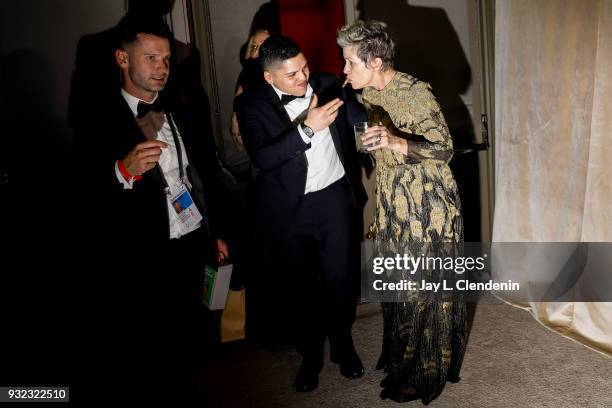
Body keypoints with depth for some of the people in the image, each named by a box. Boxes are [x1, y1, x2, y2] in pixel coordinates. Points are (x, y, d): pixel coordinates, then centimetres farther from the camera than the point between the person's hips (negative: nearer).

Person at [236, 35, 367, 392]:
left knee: (340, 279, 12)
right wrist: (307, 128, -30)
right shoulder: (253, 104, -8)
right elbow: (262, 158, -22)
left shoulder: (328, 85, -1)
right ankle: (311, 355, 35)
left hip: (336, 198, 2)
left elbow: (356, 117, 11)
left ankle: (343, 344, 37)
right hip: (289, 209, -1)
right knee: (300, 285, 13)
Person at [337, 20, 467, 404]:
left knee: (426, 286, 4)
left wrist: (395, 142, -37)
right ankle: (401, 356, 37)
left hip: (427, 206, -7)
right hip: (393, 203, 8)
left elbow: (444, 149, -23)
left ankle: (428, 374, 23)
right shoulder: (369, 94, 3)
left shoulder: (416, 93, -20)